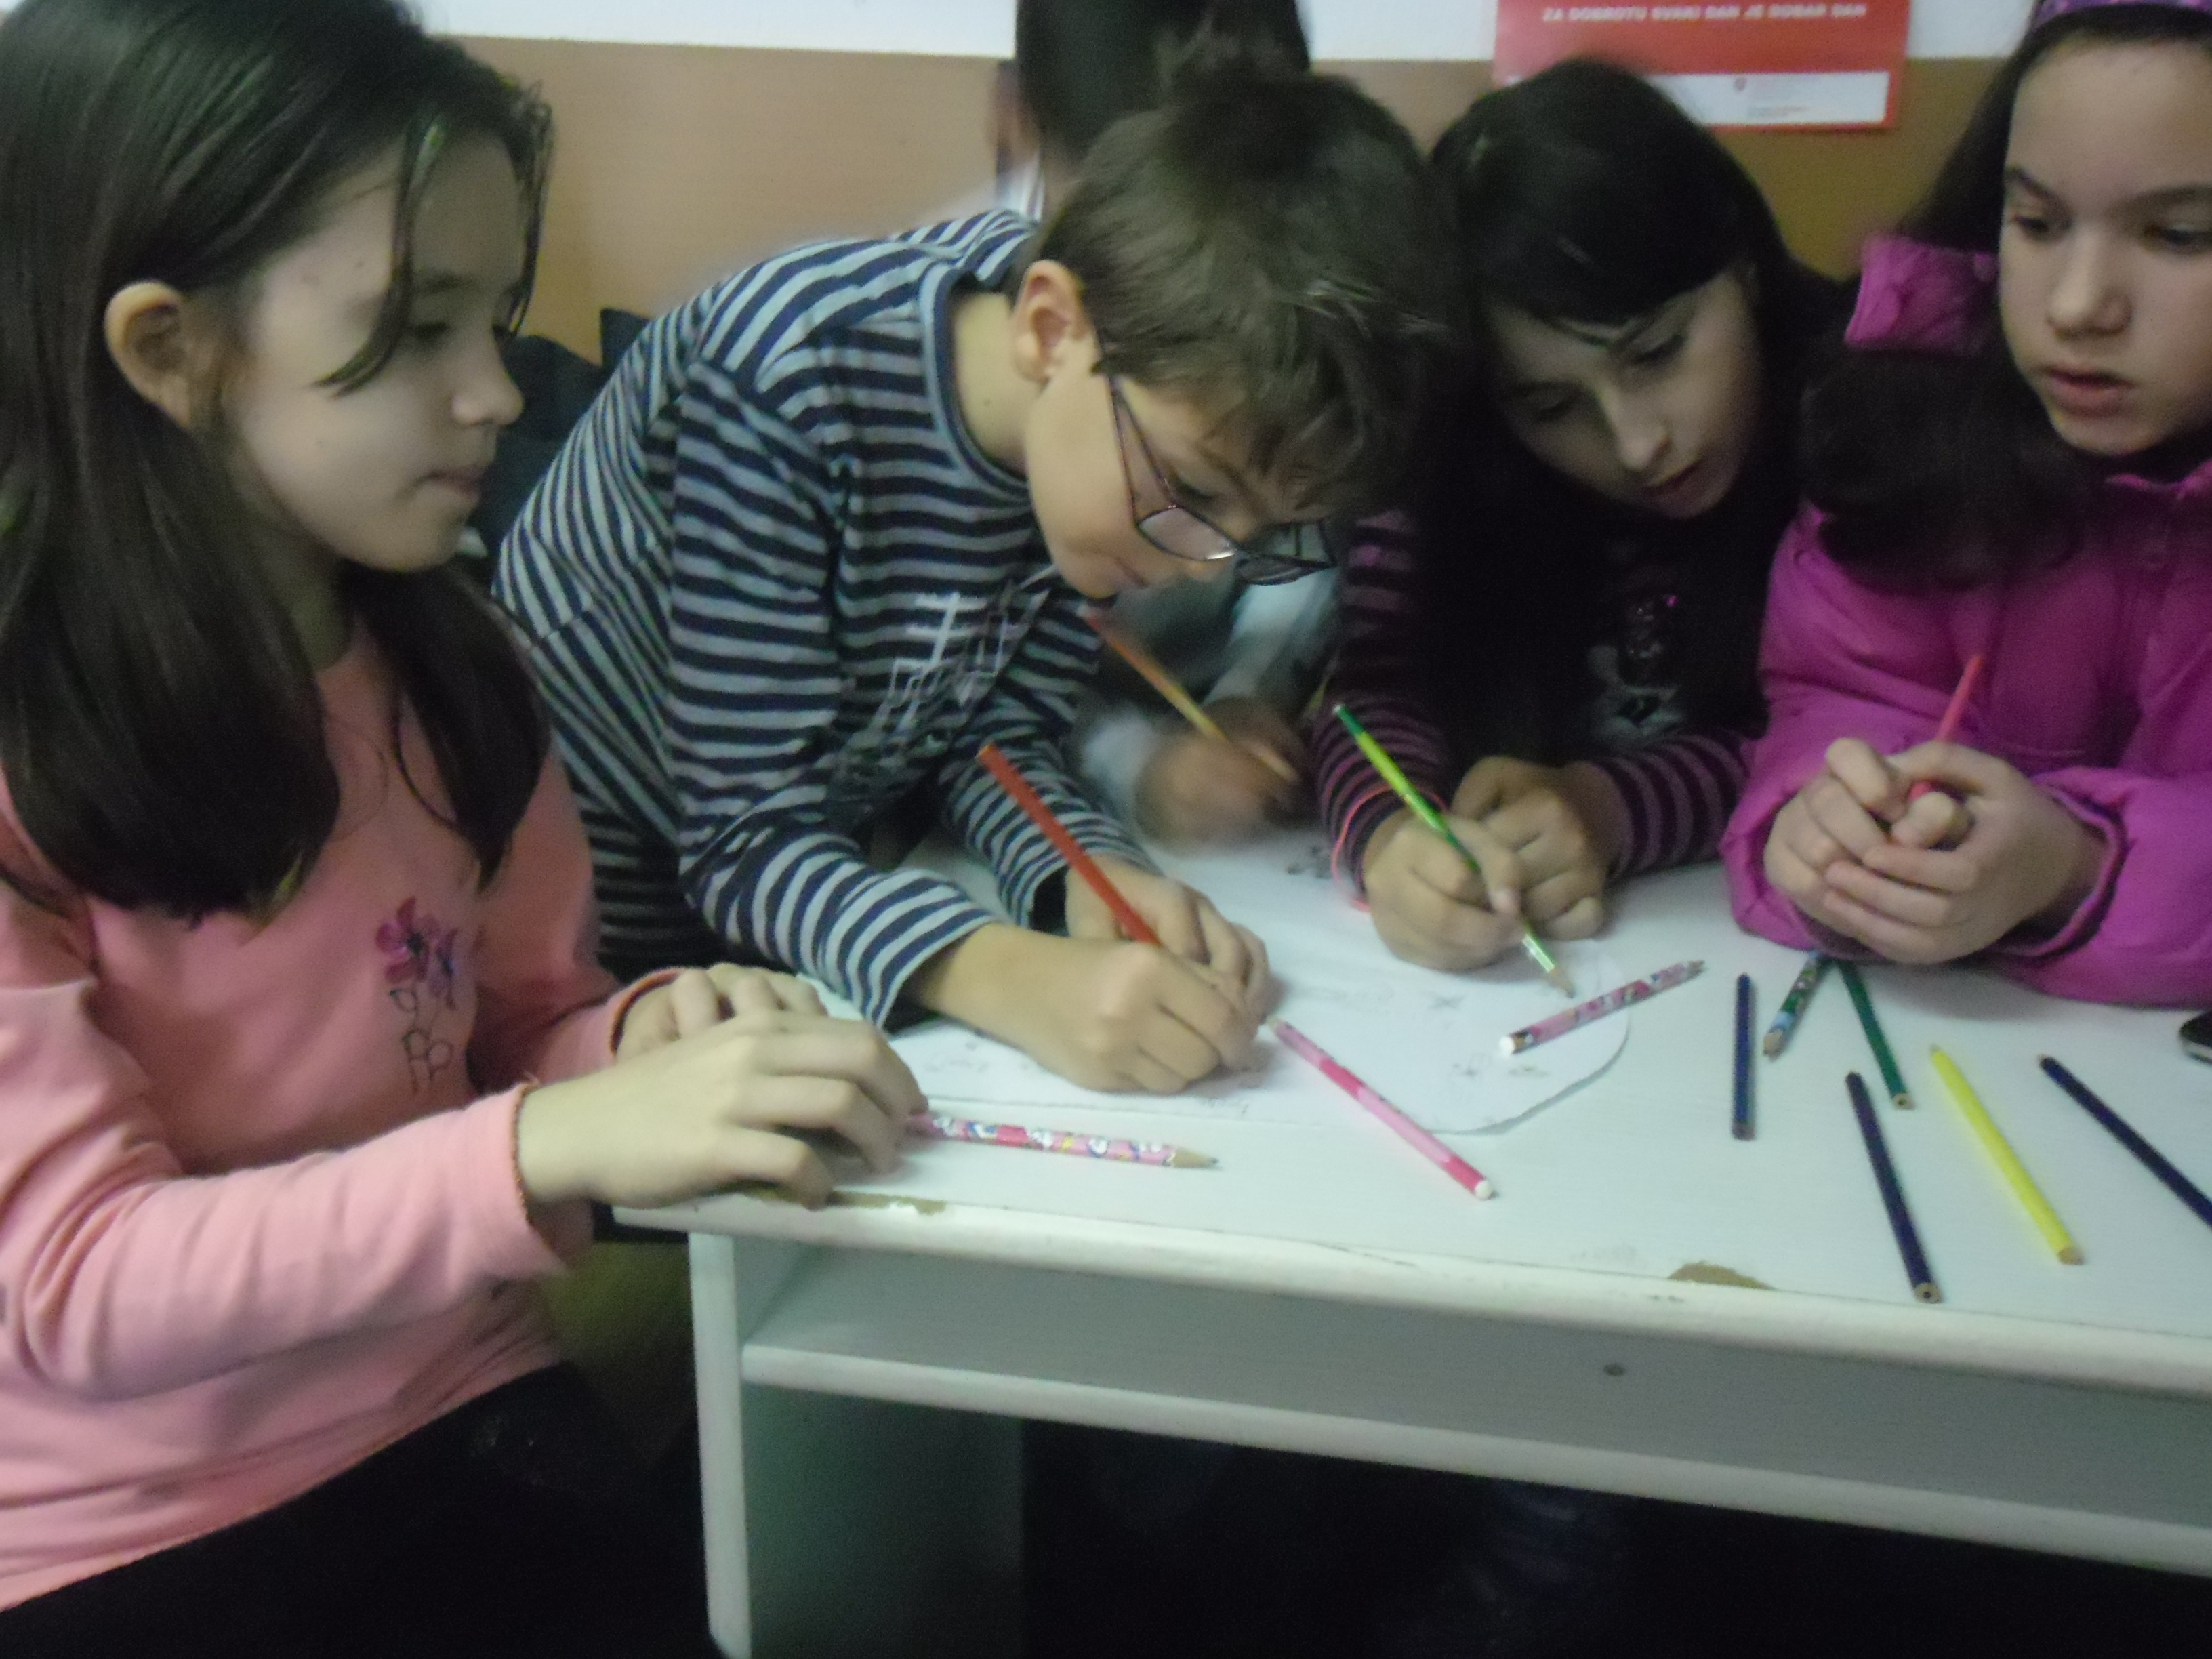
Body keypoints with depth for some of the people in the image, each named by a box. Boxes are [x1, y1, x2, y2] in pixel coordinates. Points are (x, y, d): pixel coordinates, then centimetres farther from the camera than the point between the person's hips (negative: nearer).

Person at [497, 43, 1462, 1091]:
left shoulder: (1121, 413, -13)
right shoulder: (789, 384, -30)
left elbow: (997, 736, -7)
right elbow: (743, 841, -29)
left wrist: (1091, 885, -26)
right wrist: (1014, 976, -43)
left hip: (833, 865, 4)